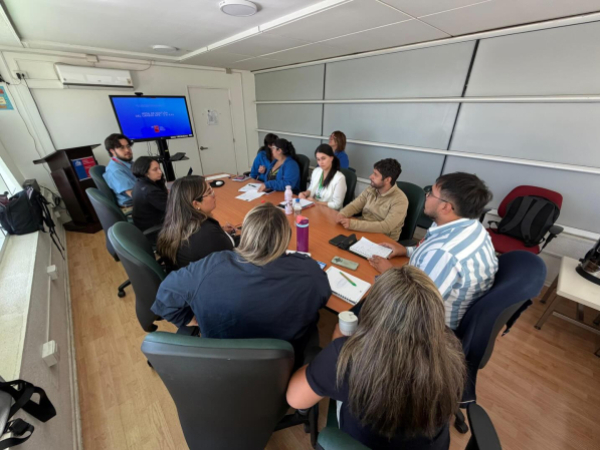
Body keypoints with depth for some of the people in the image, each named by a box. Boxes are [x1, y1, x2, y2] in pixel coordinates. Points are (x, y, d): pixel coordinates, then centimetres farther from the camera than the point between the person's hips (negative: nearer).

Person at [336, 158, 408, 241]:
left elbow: (386, 227, -27)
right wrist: (342, 214, -20)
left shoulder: (400, 200, -18)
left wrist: (353, 224, -33)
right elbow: (354, 205, 4)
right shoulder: (371, 189, 2)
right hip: (363, 230, 6)